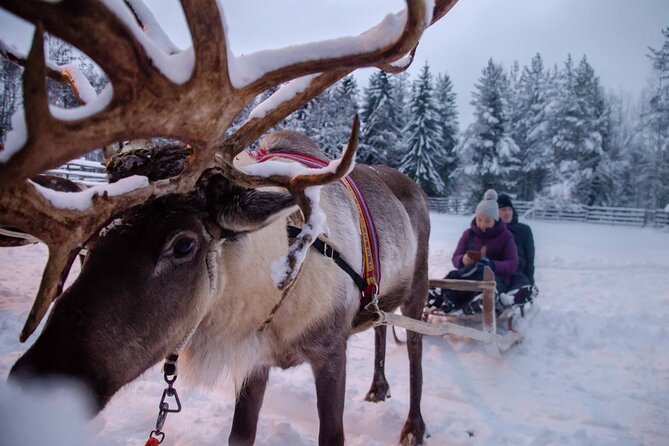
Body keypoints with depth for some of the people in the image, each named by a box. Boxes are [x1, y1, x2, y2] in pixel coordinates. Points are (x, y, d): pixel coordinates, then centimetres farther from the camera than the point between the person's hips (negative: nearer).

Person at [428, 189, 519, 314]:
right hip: (470, 275, 3)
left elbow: (512, 265, -6)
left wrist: (491, 265, -26)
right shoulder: (469, 234, 12)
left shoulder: (505, 236, 5)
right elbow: (455, 258, 6)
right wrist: (463, 260, -20)